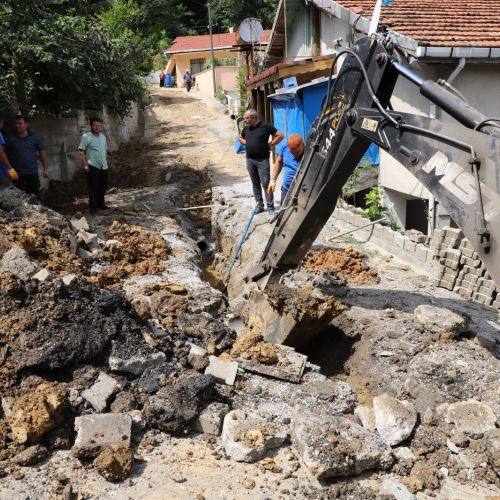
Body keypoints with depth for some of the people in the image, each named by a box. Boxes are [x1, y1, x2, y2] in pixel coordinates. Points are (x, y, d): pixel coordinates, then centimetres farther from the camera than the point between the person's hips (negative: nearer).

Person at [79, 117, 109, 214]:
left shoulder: (102, 136, 12)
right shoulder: (86, 137, -8)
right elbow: (81, 152, -11)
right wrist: (85, 165, -17)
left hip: (103, 166, 6)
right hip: (92, 166, -6)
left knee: (103, 186, 12)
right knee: (93, 187, -4)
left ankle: (100, 203, 27)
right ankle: (93, 206, 3)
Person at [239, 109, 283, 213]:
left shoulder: (265, 126, -10)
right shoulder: (246, 128, 7)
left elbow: (280, 136, -7)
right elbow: (241, 138, 26)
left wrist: (270, 145, -7)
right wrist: (247, 144, 8)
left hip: (262, 159, -6)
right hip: (250, 159, 6)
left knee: (265, 183, -6)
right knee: (255, 184, 10)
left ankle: (270, 206, 1)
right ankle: (259, 206, 19)